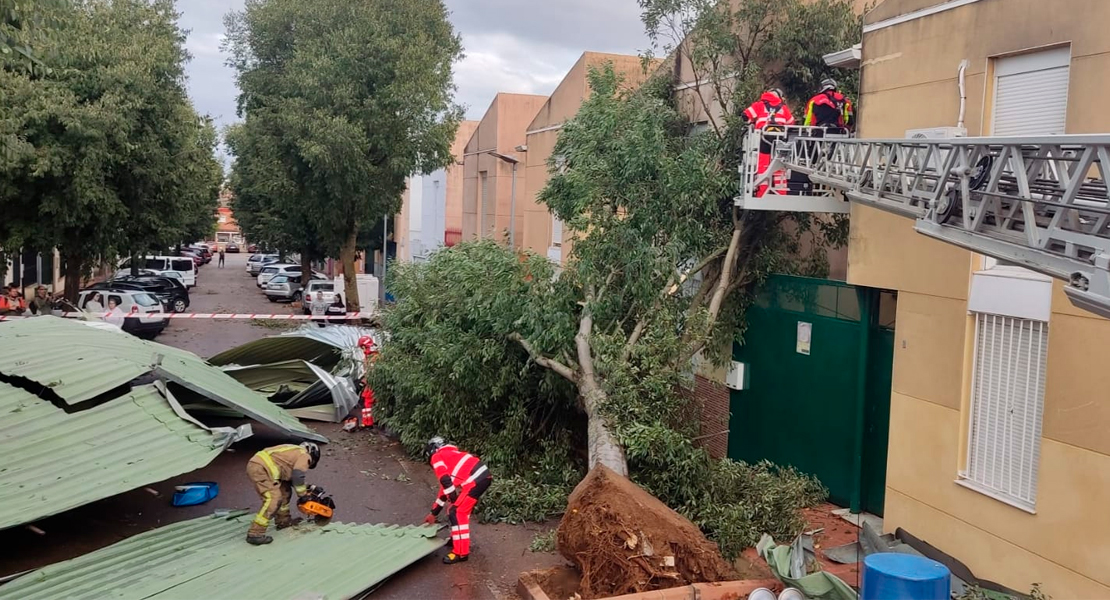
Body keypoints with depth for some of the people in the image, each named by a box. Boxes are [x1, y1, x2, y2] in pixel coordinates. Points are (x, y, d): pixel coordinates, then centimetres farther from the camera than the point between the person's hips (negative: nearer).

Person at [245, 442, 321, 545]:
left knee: (285, 490, 21)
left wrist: (307, 488, 25)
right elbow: (298, 476, -12)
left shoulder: (294, 452, 28)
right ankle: (255, 534, -19)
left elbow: (289, 476, 29)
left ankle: (283, 520, 30)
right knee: (274, 499, -15)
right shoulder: (304, 455, 2)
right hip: (259, 468, -10)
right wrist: (303, 494, 0)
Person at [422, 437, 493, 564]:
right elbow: (445, 488, 38)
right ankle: (458, 538, 37)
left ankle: (461, 552, -4)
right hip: (483, 476, 9)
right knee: (462, 509, 25)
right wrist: (433, 513, 42)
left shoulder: (436, 457, 9)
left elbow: (445, 481, -8)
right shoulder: (450, 455, 34)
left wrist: (454, 500, 0)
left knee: (457, 513, -4)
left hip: (475, 480, -9)